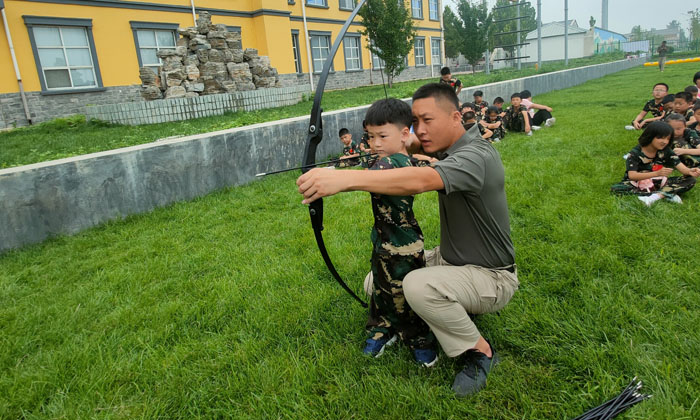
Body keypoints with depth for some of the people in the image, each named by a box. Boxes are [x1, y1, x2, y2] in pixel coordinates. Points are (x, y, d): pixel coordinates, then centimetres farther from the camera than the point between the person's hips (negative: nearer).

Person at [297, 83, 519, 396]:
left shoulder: (476, 156, -29)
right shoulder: (447, 150, 4)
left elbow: (420, 181, -46)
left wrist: (345, 178, -57)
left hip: (491, 277, -9)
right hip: (447, 259, 9)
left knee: (418, 286, -36)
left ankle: (479, 352, -11)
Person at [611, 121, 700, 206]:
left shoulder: (666, 151, -5)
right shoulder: (635, 153, -18)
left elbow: (680, 166, -13)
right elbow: (632, 176, -30)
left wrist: (690, 171, -38)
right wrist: (657, 173, -43)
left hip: (658, 183, 3)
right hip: (637, 183, -3)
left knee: (690, 180, -14)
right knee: (615, 189, -34)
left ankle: (657, 196, -32)